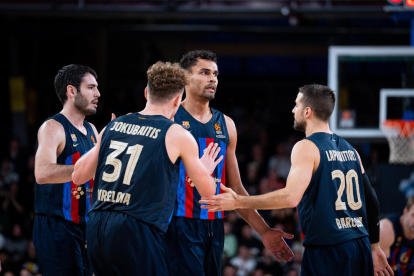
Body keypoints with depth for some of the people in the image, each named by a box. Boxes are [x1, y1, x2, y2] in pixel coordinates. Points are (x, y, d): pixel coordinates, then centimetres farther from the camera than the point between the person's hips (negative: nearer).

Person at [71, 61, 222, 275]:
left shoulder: (113, 126, 12)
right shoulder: (177, 135, -1)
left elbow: (78, 176, 18)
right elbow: (208, 191, 8)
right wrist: (206, 170, 31)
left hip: (96, 227, 6)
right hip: (136, 231, -6)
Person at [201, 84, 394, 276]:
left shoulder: (307, 148, -8)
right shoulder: (349, 149, 15)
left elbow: (291, 197, -21)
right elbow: (371, 200, 16)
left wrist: (238, 202, -17)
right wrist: (374, 247, 24)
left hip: (326, 252, -7)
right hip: (360, 248, 7)